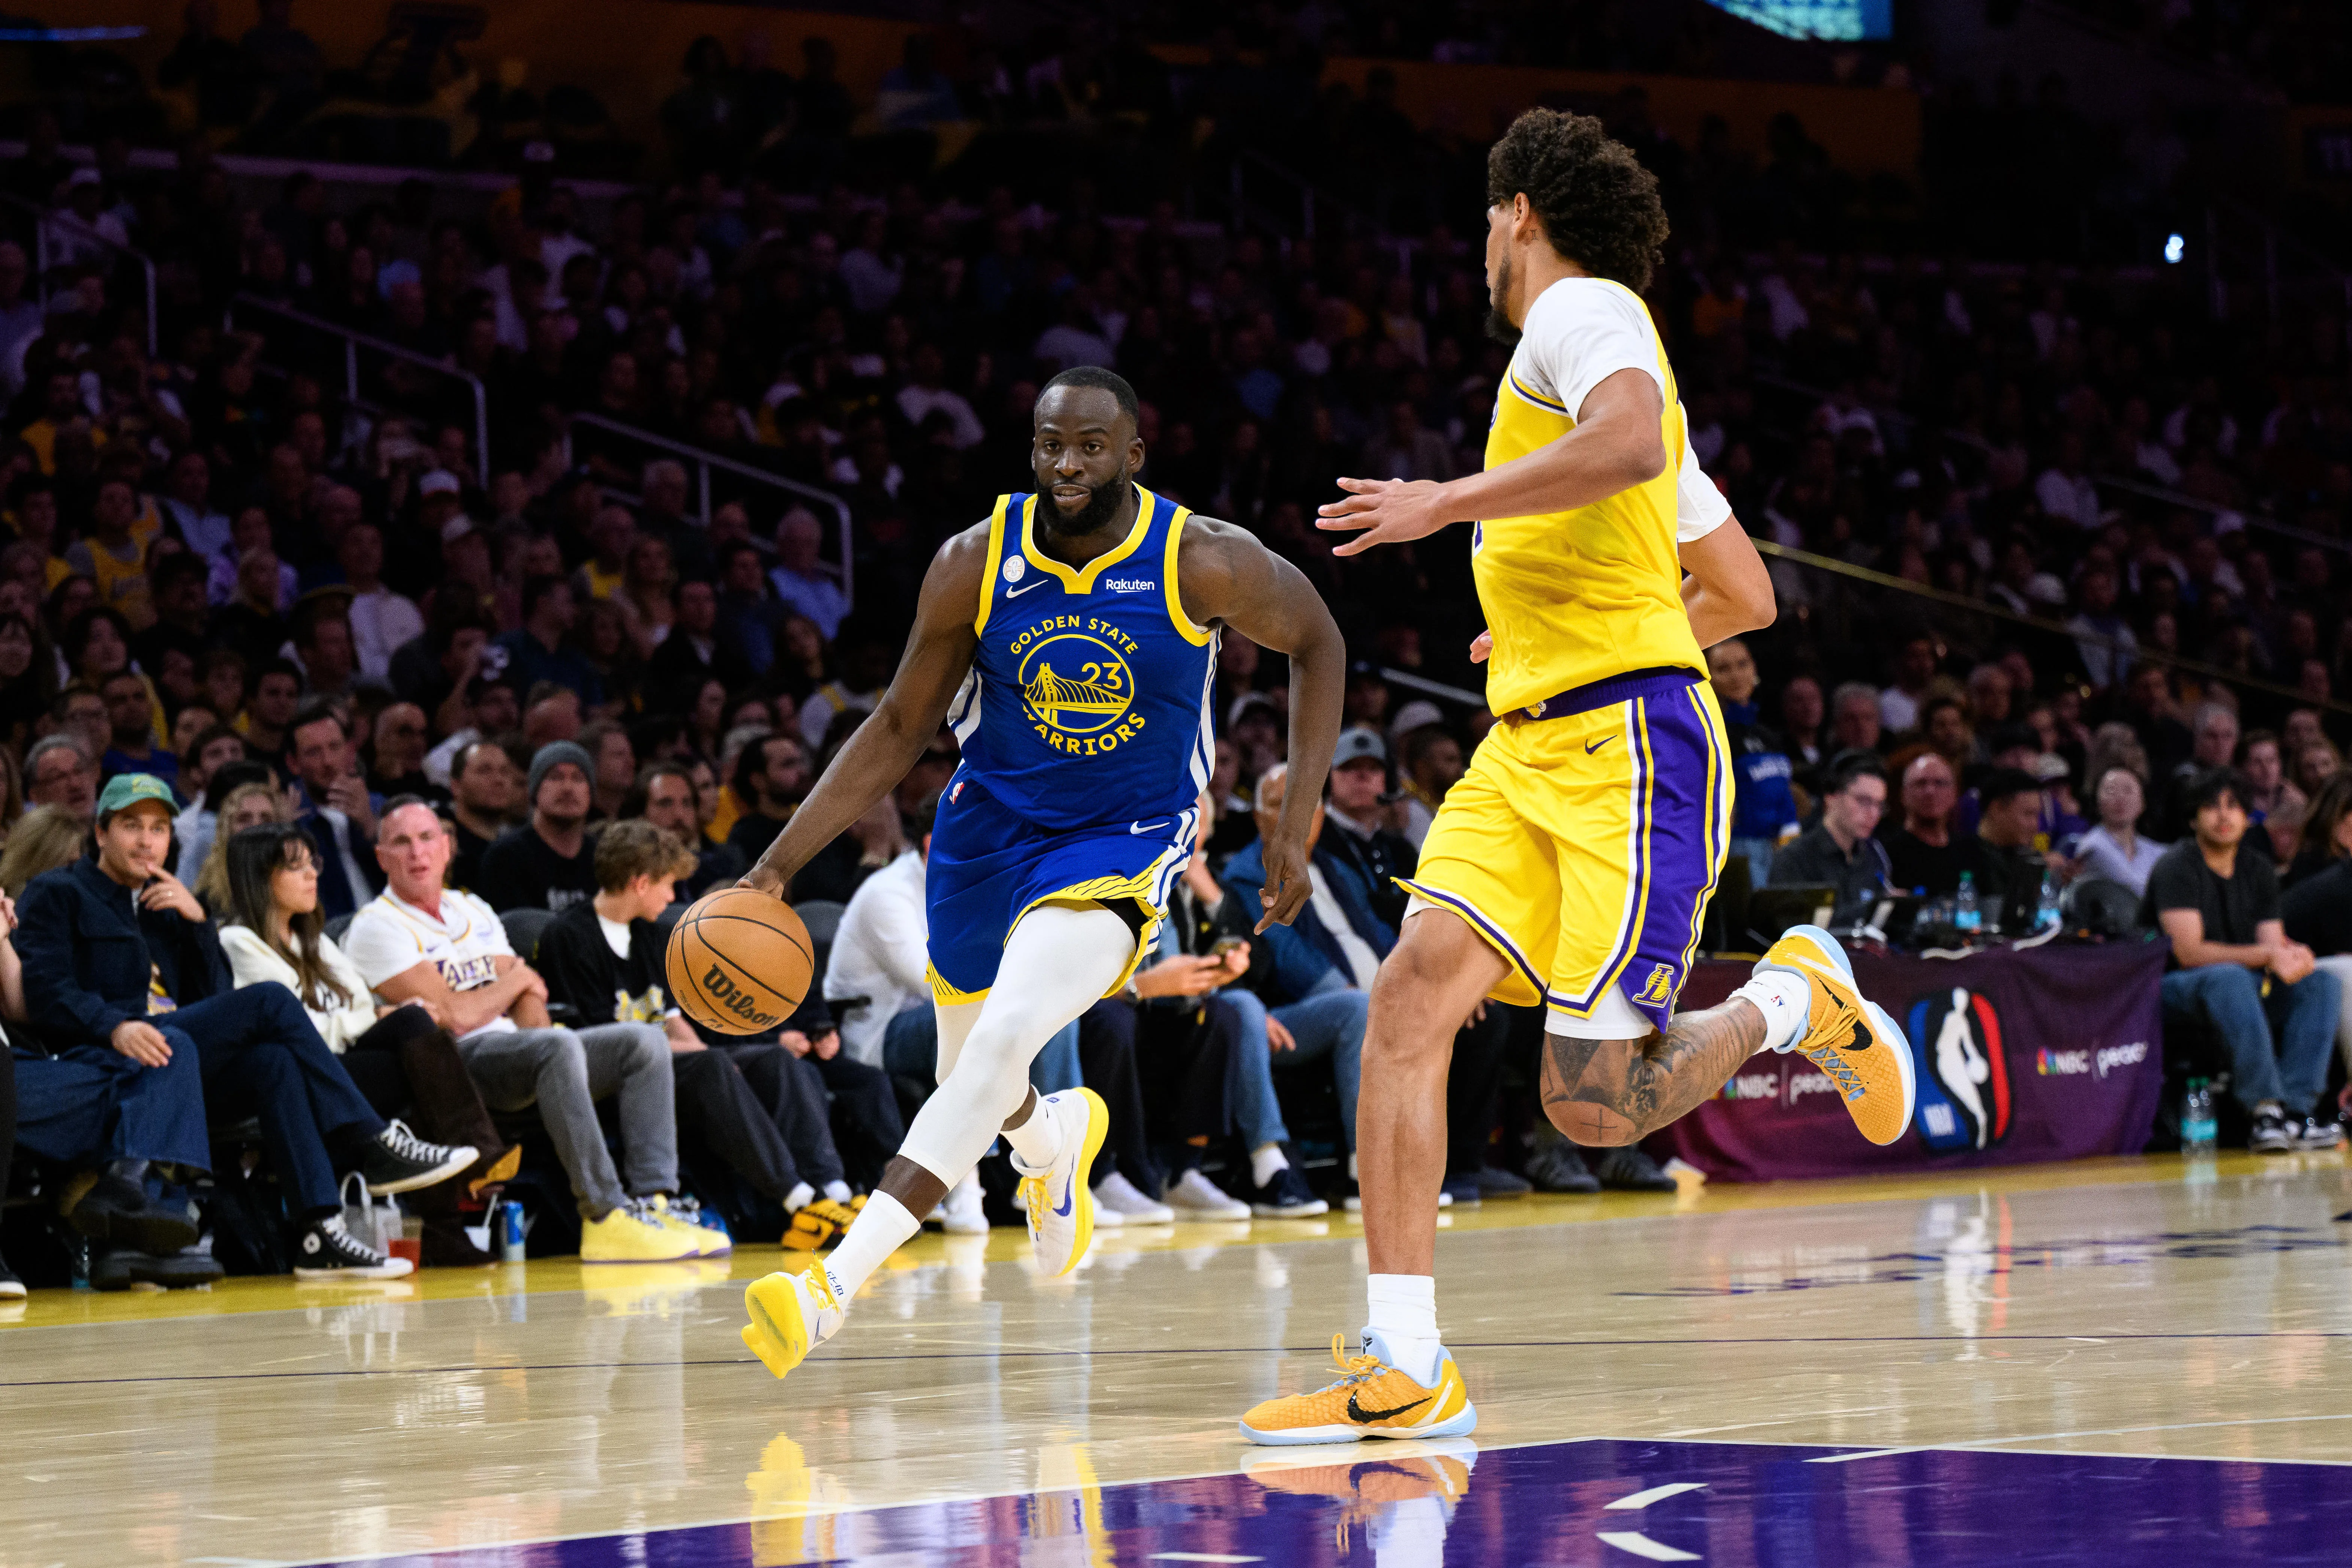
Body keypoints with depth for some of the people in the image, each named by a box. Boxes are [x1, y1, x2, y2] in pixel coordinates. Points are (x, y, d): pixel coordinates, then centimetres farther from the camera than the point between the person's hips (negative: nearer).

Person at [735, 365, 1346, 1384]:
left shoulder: (1203, 563, -19)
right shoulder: (976, 564, -13)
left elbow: (1315, 643, 1)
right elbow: (899, 728, -2)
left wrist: (1299, 821, -5)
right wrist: (778, 864, -10)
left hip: (1122, 843, -4)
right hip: (989, 830, 4)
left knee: (1003, 1040, -28)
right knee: (975, 1089, 19)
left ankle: (837, 1285, -32)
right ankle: (1056, 1142, 59)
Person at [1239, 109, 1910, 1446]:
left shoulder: (1582, 309, -2)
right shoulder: (1605, 354, 27)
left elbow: (1630, 445, -27)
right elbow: (1747, 598, 31)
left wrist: (1444, 504, -20)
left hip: (1630, 745, -9)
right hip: (1529, 748, 9)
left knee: (1593, 1106, -12)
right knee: (1411, 995, -10)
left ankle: (1795, 1003, 15)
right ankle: (1408, 1371, -14)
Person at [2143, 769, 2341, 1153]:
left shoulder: (2259, 871, 11)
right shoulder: (2177, 868, -11)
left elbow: (2274, 944, 4)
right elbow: (2189, 952, -20)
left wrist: (2291, 956, -22)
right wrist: (2266, 954, -24)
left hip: (2244, 991, 7)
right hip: (2174, 989, -7)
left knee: (2323, 983, -13)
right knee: (2229, 978, -38)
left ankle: (2294, 1110, -28)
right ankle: (2265, 1109, -44)